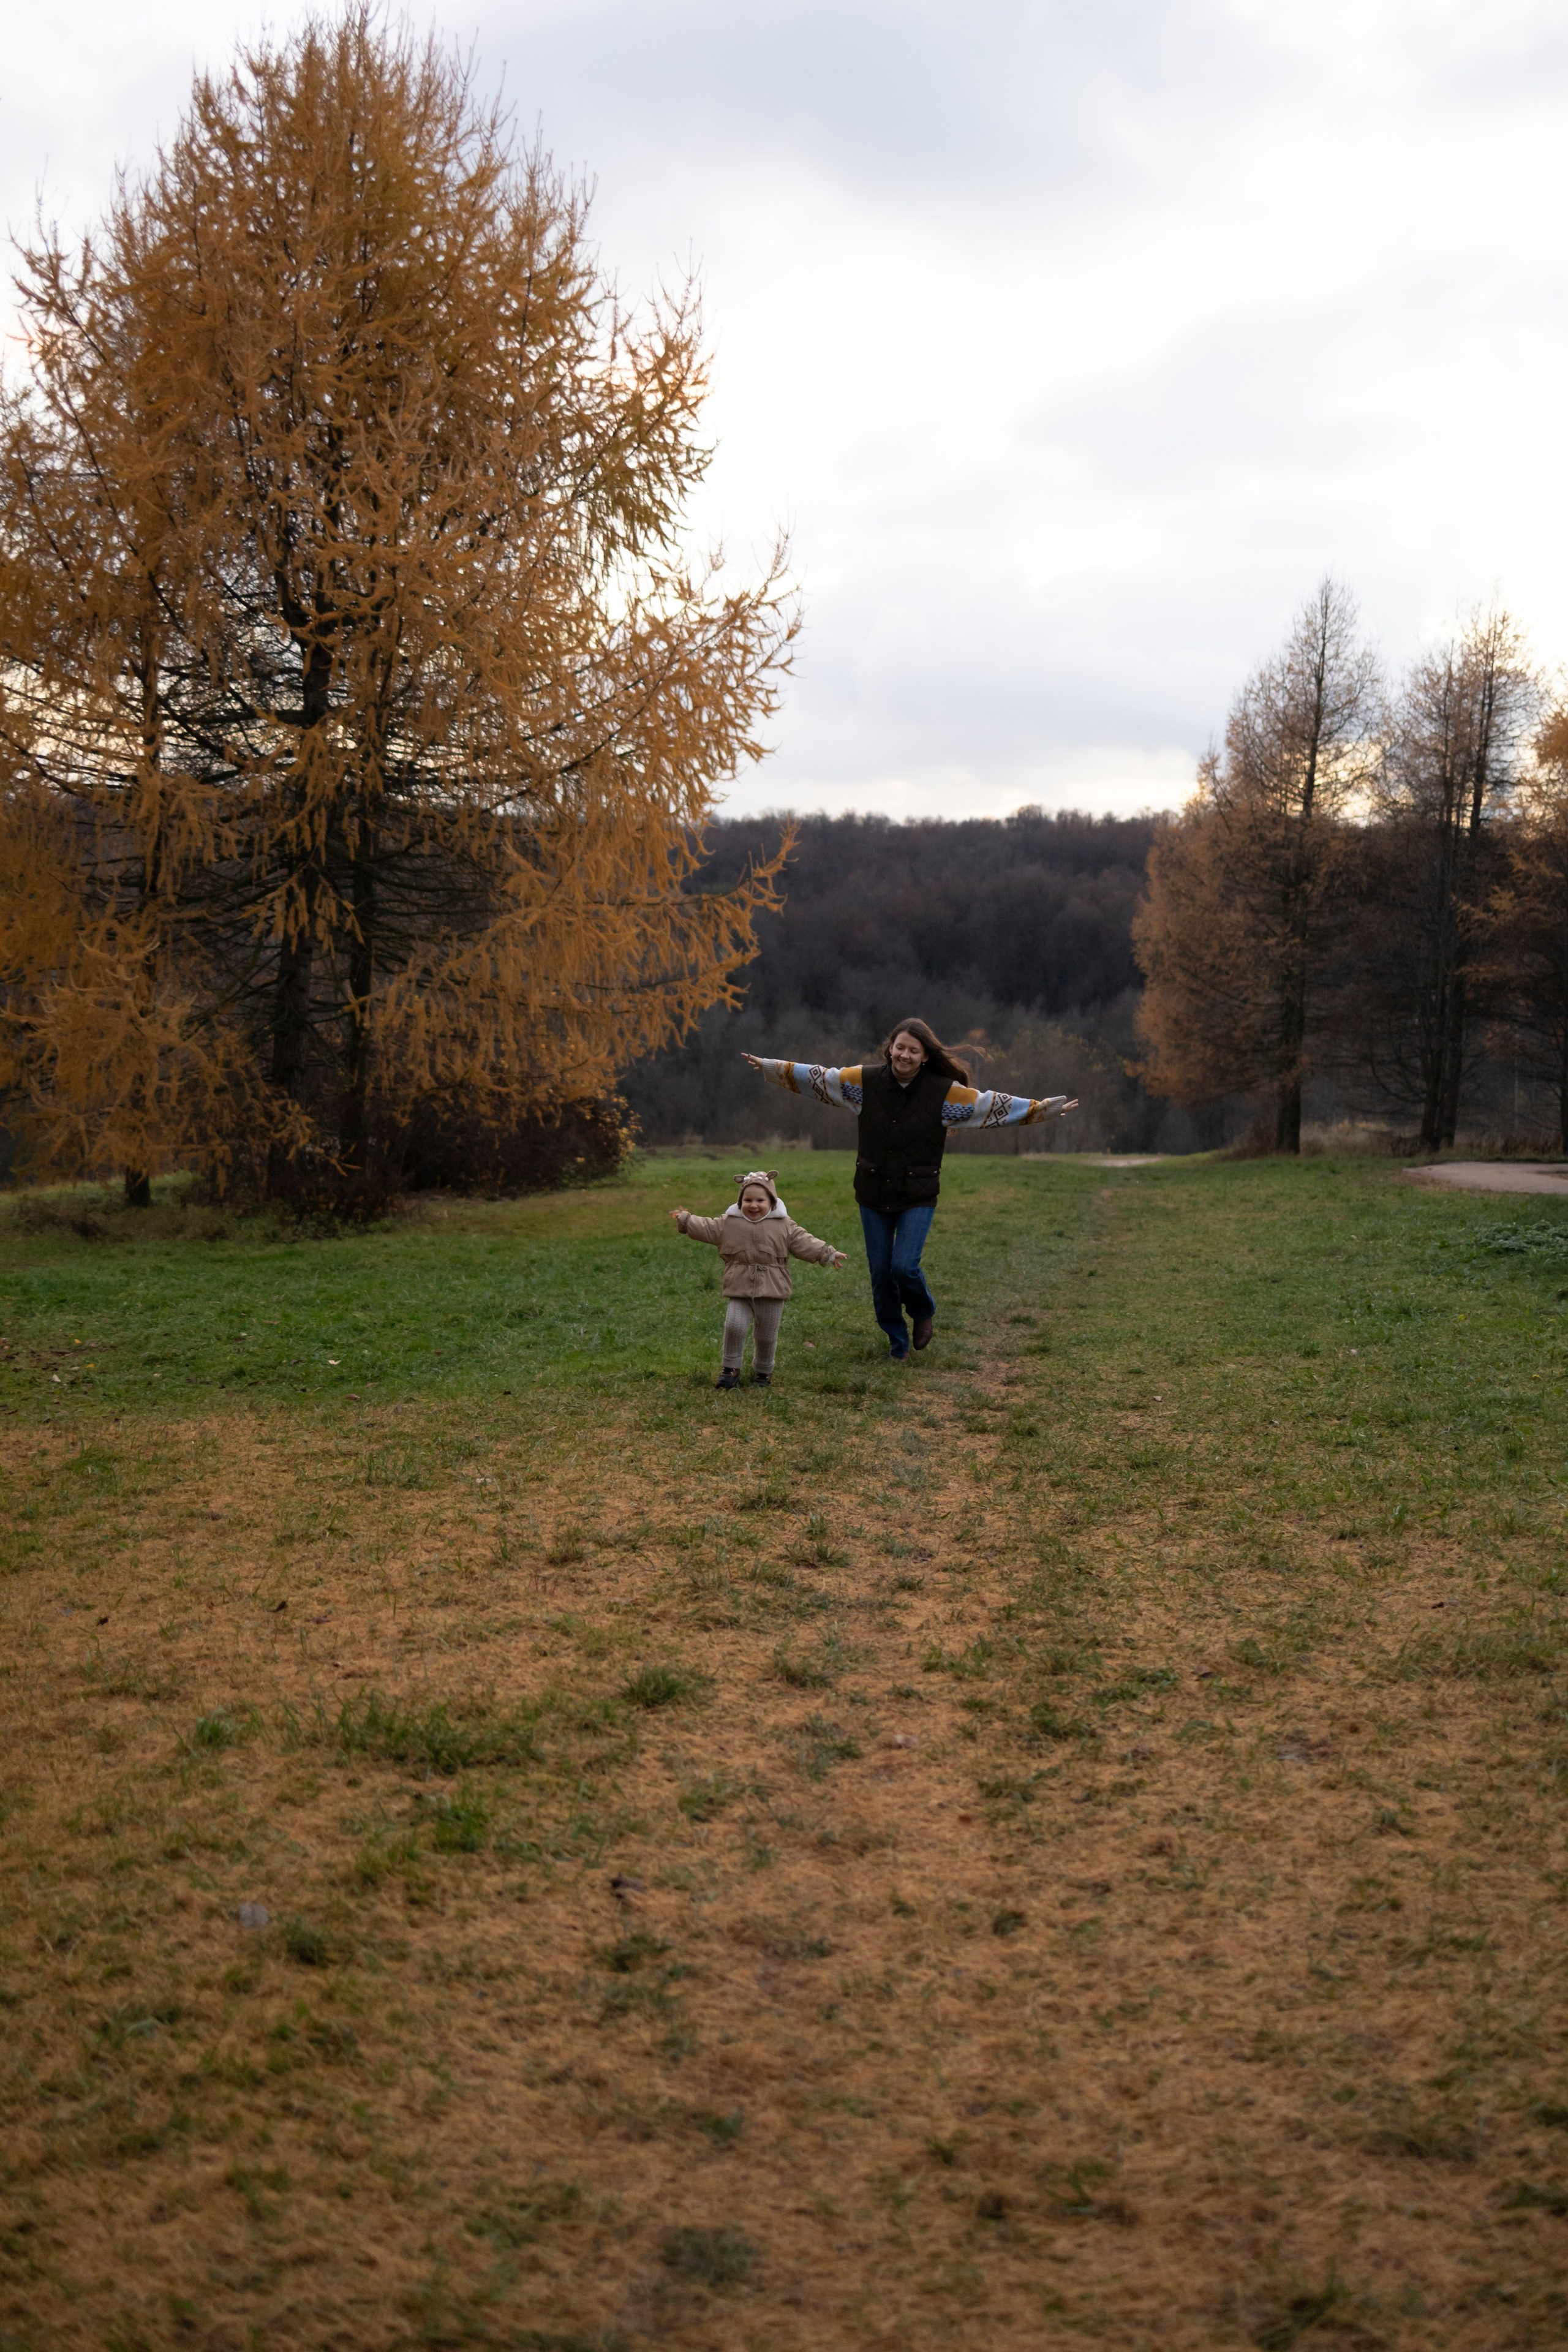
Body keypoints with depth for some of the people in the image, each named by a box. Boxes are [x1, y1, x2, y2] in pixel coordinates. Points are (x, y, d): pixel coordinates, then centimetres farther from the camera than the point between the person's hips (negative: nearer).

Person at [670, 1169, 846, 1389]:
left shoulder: (784, 1226, -1)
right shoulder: (728, 1223, 2)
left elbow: (805, 1243, -1)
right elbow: (705, 1228, 9)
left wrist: (828, 1254, -6)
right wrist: (685, 1220, 5)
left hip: (771, 1291, 0)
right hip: (739, 1291, 0)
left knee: (766, 1336, 8)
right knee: (734, 1326, -14)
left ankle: (763, 1372, 29)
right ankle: (730, 1369, 2)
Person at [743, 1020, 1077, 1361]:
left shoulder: (944, 1092, -7)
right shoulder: (865, 1081, -3)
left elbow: (992, 1104, -6)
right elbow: (817, 1077, 4)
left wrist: (1044, 1108, -9)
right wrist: (769, 1066, 4)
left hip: (918, 1198, -2)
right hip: (873, 1195, 3)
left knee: (904, 1267, -15)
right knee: (881, 1273, 6)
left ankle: (924, 1313, 19)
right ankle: (897, 1342, 25)